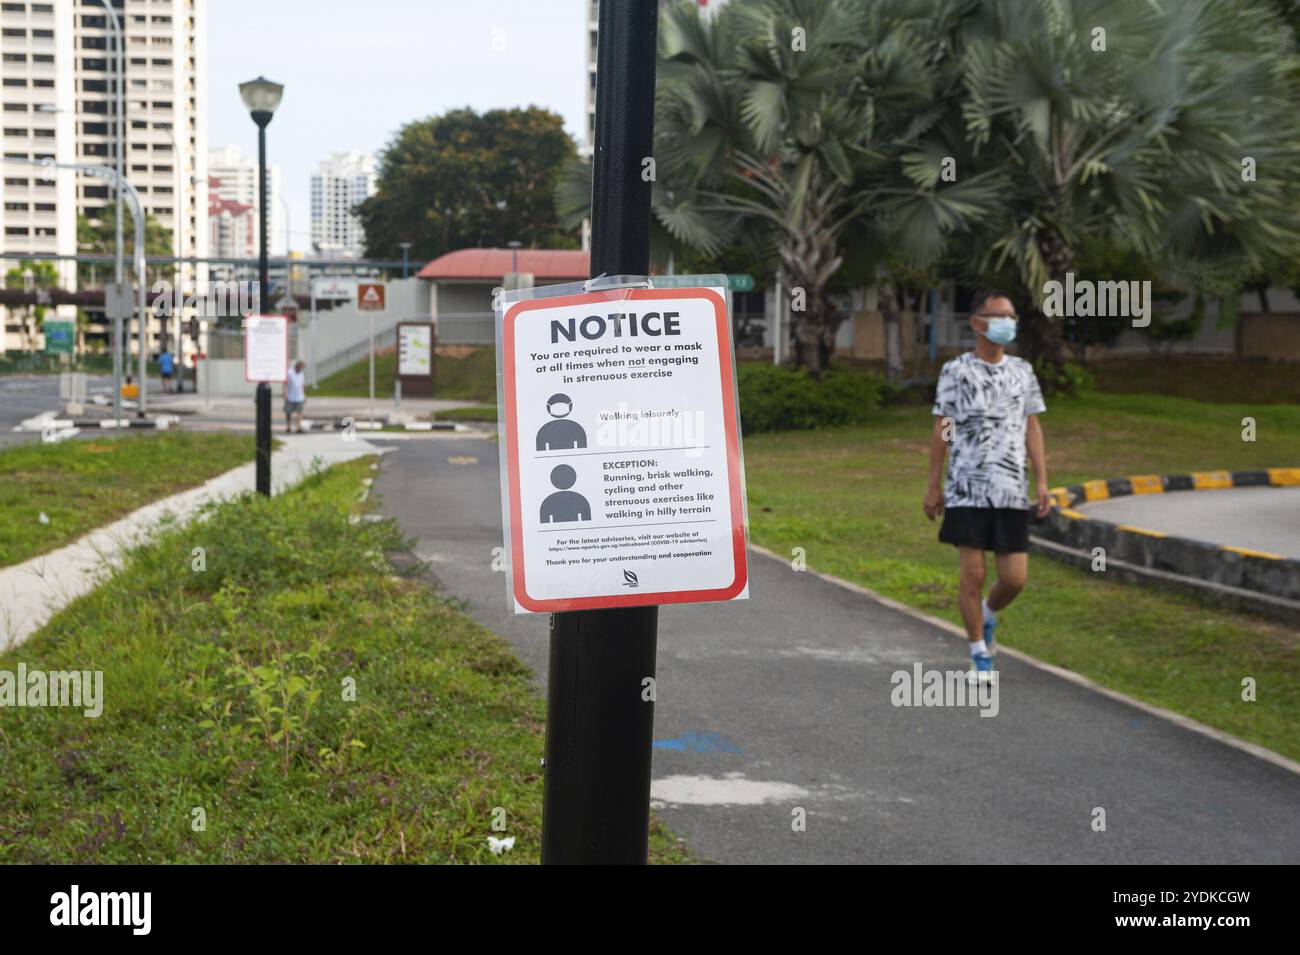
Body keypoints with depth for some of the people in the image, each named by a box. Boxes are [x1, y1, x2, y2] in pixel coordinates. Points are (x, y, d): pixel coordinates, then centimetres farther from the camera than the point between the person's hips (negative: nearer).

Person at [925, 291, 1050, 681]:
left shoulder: (1022, 371, 12)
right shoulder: (956, 371, 2)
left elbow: (1032, 429, 12)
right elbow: (941, 430, 2)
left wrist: (1042, 483, 4)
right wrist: (933, 486, 0)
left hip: (1011, 491, 3)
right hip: (966, 490, -3)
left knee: (1015, 577, 0)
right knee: (972, 573, -4)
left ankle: (987, 615, 33)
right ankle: (980, 656, 9)